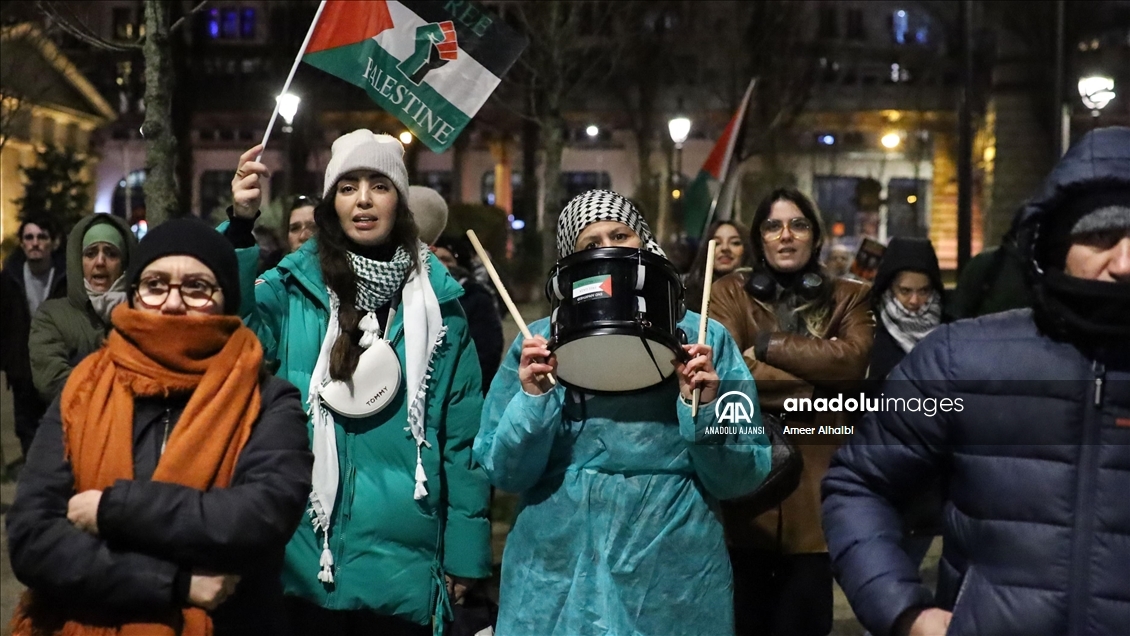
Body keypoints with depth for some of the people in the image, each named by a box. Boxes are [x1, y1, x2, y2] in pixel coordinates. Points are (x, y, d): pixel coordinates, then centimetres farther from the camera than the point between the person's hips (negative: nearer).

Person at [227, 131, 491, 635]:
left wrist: (464, 551, 3)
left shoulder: (436, 302, 3)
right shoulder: (295, 288, 1)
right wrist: (240, 226, -30)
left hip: (402, 560, 1)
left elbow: (463, 434, 4)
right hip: (306, 552, -1)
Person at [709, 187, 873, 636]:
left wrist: (767, 346, -11)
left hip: (814, 491, 1)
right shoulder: (731, 294, 5)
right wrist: (815, 373, -13)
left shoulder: (848, 299, 9)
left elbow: (853, 359, -12)